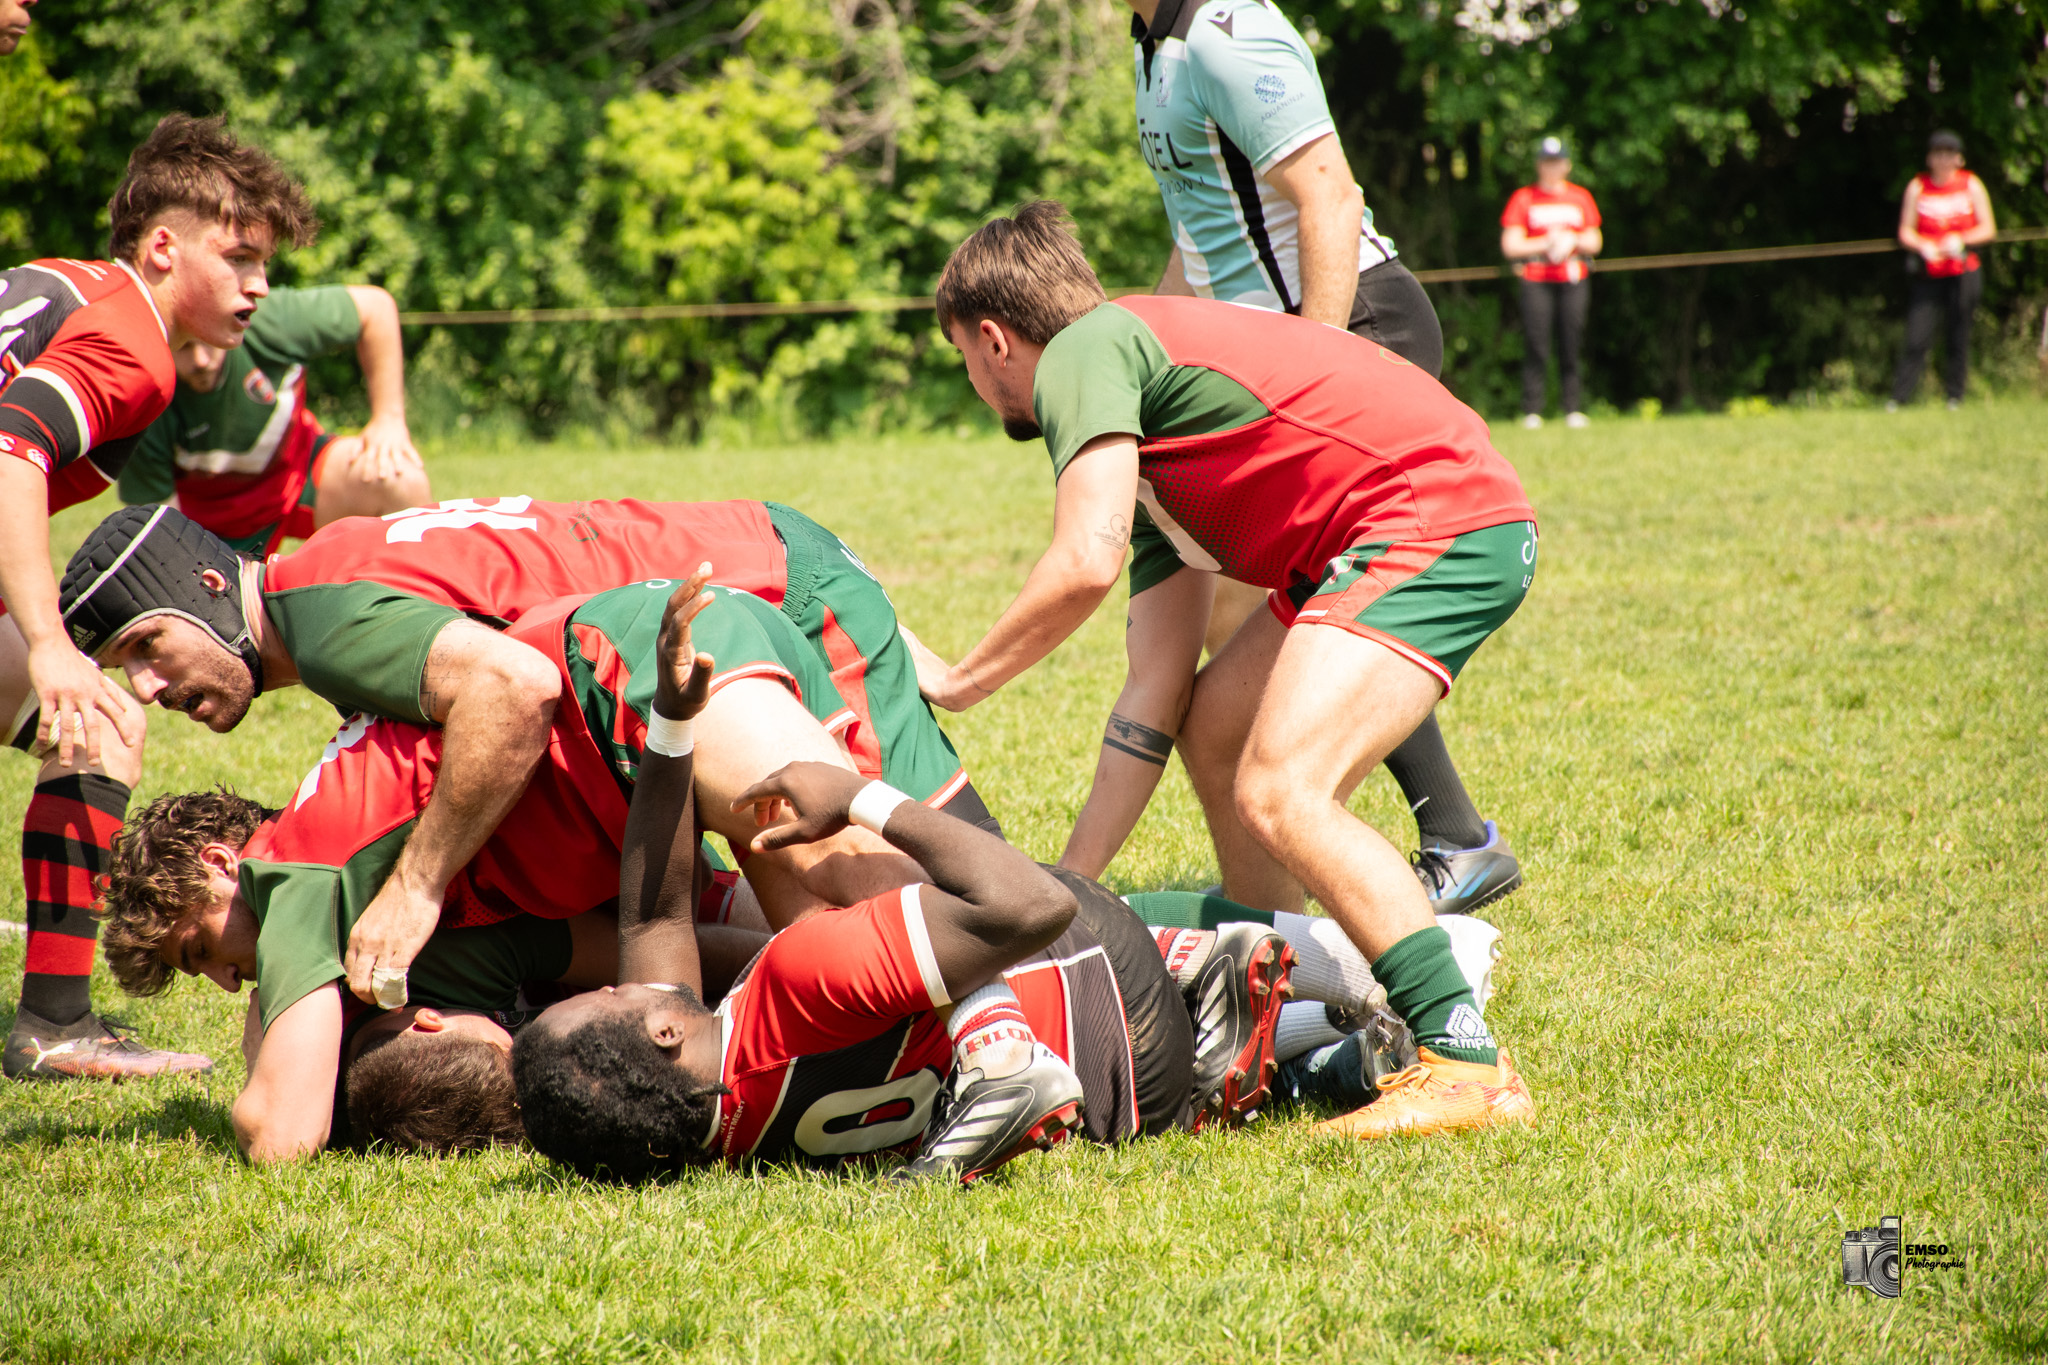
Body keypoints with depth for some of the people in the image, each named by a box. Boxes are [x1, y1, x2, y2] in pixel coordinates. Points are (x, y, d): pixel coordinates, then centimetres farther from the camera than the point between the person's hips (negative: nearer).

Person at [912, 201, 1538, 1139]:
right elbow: (1154, 691, 20)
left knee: (1278, 793, -20)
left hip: (1436, 513, -11)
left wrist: (957, 681, -3)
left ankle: (1469, 1066, -21)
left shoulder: (1086, 350, -4)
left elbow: (1087, 561, -19)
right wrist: (1070, 881, 21)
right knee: (1211, 728, 24)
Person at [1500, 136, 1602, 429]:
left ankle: (1574, 409, 1)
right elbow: (1510, 246, 0)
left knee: (1572, 346, -3)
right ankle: (1532, 411, -8)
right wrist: (1545, 244, -10)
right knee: (1536, 347, -9)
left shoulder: (1580, 197, 14)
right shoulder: (1523, 198, 6)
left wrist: (1572, 241, -5)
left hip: (1574, 280, 2)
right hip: (1536, 281, -2)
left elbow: (1595, 243, 16)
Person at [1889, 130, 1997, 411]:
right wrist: (1923, 246, -16)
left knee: (1959, 339, 1)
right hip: (1928, 275, 0)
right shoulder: (1917, 187, 6)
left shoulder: (1971, 185, 6)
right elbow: (1905, 232, 5)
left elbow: (1988, 229, 5)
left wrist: (1961, 240, -14)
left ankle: (1955, 396, 11)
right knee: (1917, 340, -8)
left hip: (1963, 272, 0)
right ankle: (1898, 398, -6)